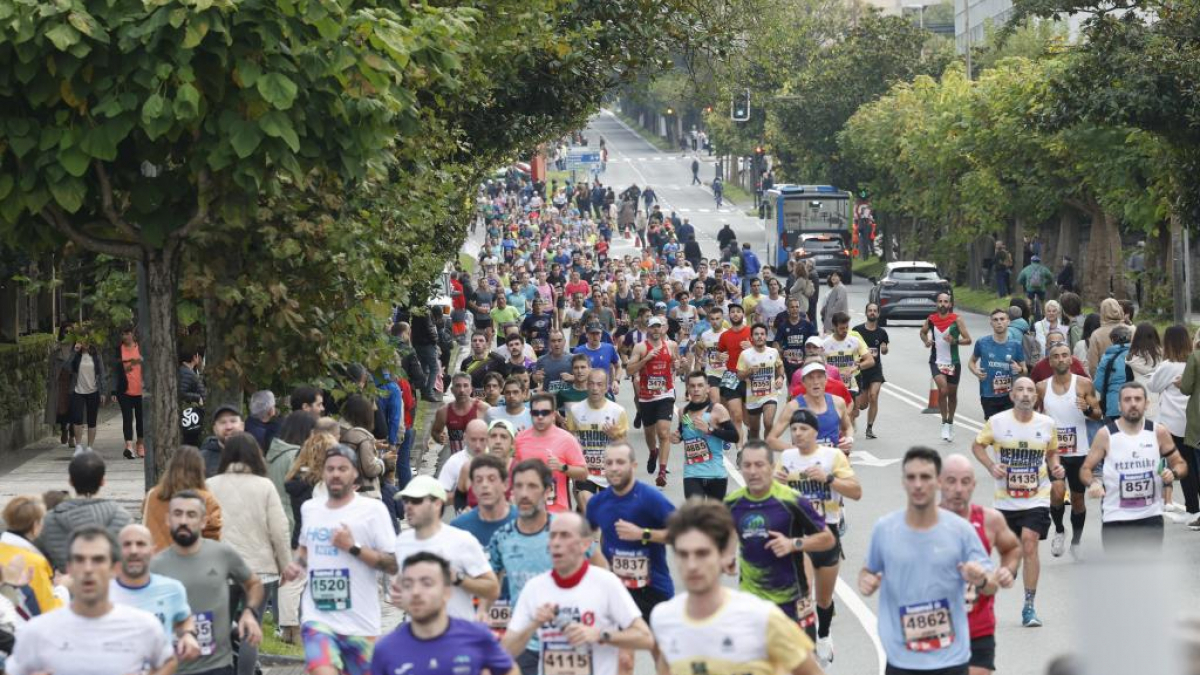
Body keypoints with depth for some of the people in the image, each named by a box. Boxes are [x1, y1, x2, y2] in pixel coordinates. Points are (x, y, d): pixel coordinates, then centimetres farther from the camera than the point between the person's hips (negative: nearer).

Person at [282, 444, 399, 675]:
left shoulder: (372, 509, -5)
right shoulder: (309, 508, 10)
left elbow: (393, 565, -8)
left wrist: (353, 548, -17)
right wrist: (296, 563, 9)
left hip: (360, 625, -2)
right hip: (318, 620, 2)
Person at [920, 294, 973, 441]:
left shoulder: (957, 320, -7)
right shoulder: (931, 319, 0)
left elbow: (968, 340, -8)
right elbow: (923, 332, 19)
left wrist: (955, 341, -25)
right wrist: (926, 341, -2)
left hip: (953, 362, 0)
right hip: (937, 361, 0)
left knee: (952, 393, 12)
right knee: (943, 389, -20)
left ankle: (950, 422, 33)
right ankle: (944, 422, -7)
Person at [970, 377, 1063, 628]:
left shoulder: (1046, 424, -1)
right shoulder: (997, 422, -6)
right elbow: (977, 445, 6)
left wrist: (1055, 467, -5)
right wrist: (991, 467, -10)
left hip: (1037, 498, -1)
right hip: (1005, 499, 1)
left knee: (1030, 547, -13)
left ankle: (1029, 608, -6)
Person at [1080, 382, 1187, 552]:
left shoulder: (1158, 432, -2)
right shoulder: (1106, 434, -6)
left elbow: (1180, 464, 8)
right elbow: (1086, 469, 2)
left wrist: (1174, 473, -15)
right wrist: (1092, 483, -20)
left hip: (1150, 515, 1)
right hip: (1115, 517, -1)